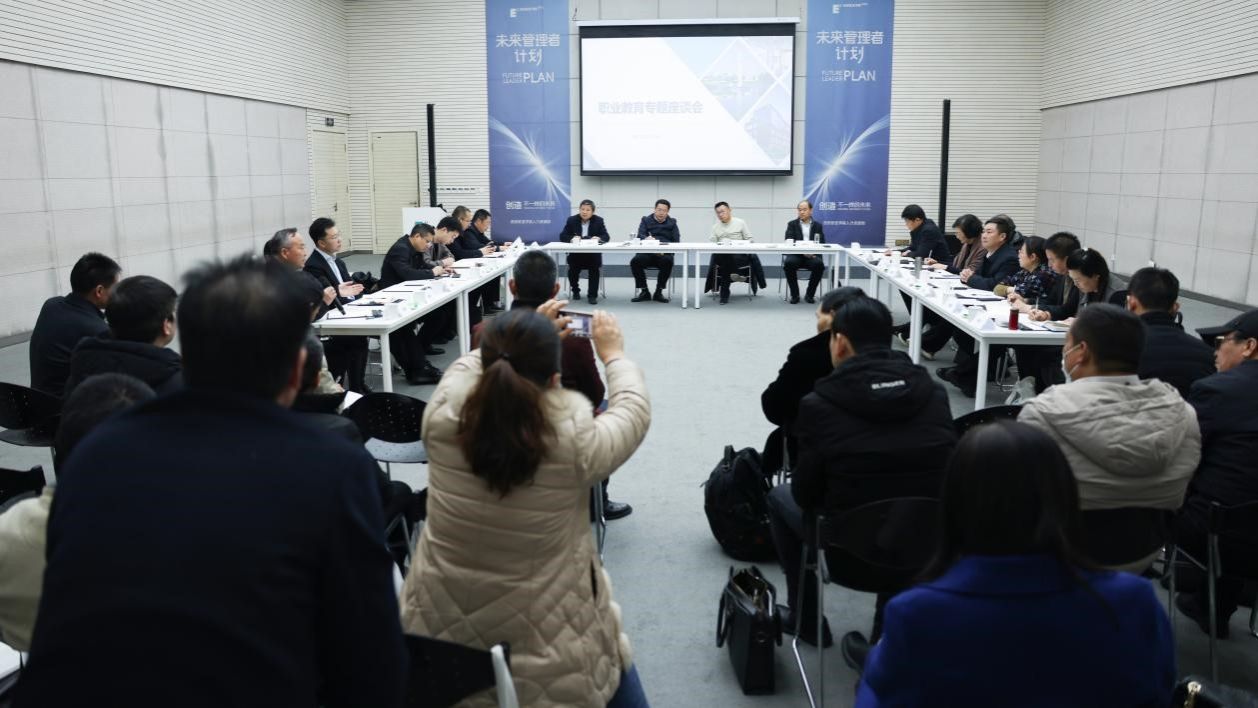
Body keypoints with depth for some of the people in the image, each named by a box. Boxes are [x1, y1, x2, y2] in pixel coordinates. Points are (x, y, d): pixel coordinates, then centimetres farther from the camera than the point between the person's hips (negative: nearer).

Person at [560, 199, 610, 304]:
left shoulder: (598, 220, 2)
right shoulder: (572, 220, 2)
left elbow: (606, 237, -4)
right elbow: (562, 236, -3)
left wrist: (599, 238, -28)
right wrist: (572, 238, -24)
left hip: (593, 253, 0)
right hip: (576, 253, 0)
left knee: (594, 268, -28)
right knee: (572, 268, -25)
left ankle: (593, 295, -16)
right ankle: (575, 291, 3)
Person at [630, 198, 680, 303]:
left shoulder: (672, 223, 17)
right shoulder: (646, 220, 16)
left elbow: (676, 241, 5)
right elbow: (640, 236, -2)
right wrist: (647, 238, -28)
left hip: (664, 254, 0)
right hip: (647, 253, 0)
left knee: (668, 261, -35)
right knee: (635, 261, -30)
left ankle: (659, 292, -17)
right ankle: (644, 291, -12)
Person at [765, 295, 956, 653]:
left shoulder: (820, 404, -11)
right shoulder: (932, 391, 0)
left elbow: (806, 494, -3)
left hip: (852, 556, -3)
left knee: (780, 496, 23)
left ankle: (806, 620, 34)